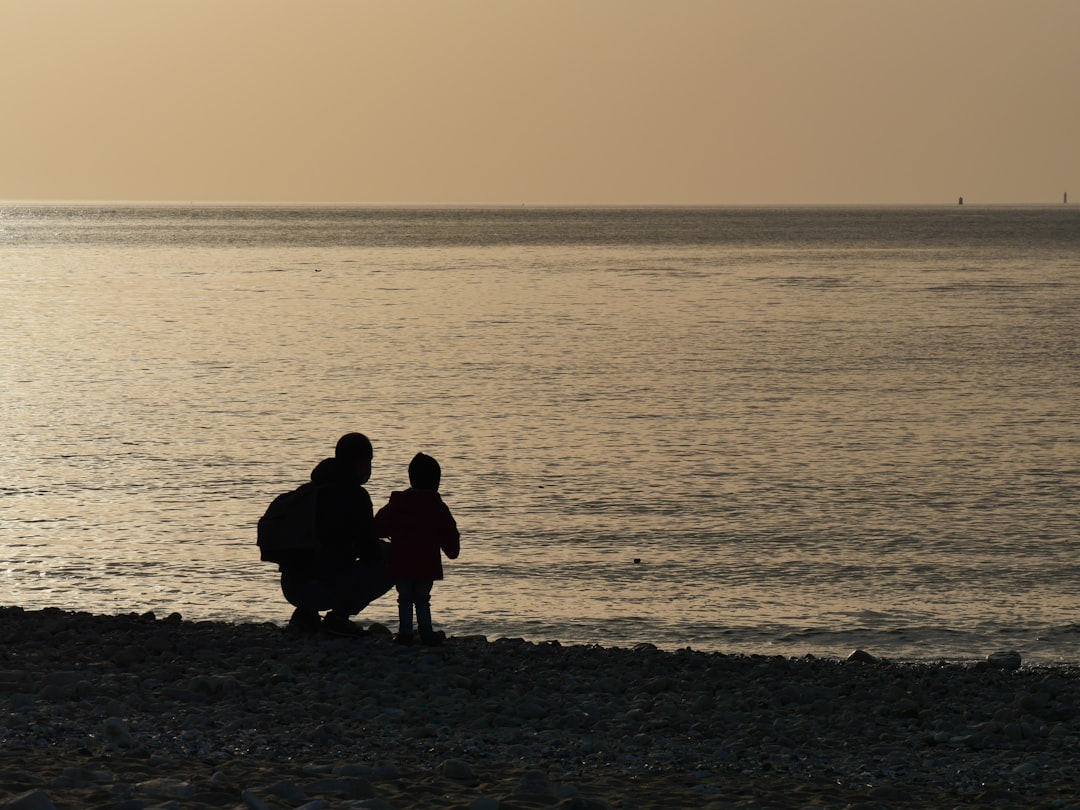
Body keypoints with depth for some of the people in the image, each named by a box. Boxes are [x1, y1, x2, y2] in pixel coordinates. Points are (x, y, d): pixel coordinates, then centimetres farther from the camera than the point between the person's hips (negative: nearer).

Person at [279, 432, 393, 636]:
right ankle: (337, 617, -3)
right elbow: (370, 552, -7)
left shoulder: (315, 490, 18)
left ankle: (305, 613, 16)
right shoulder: (354, 495, -8)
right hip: (320, 588, -8)